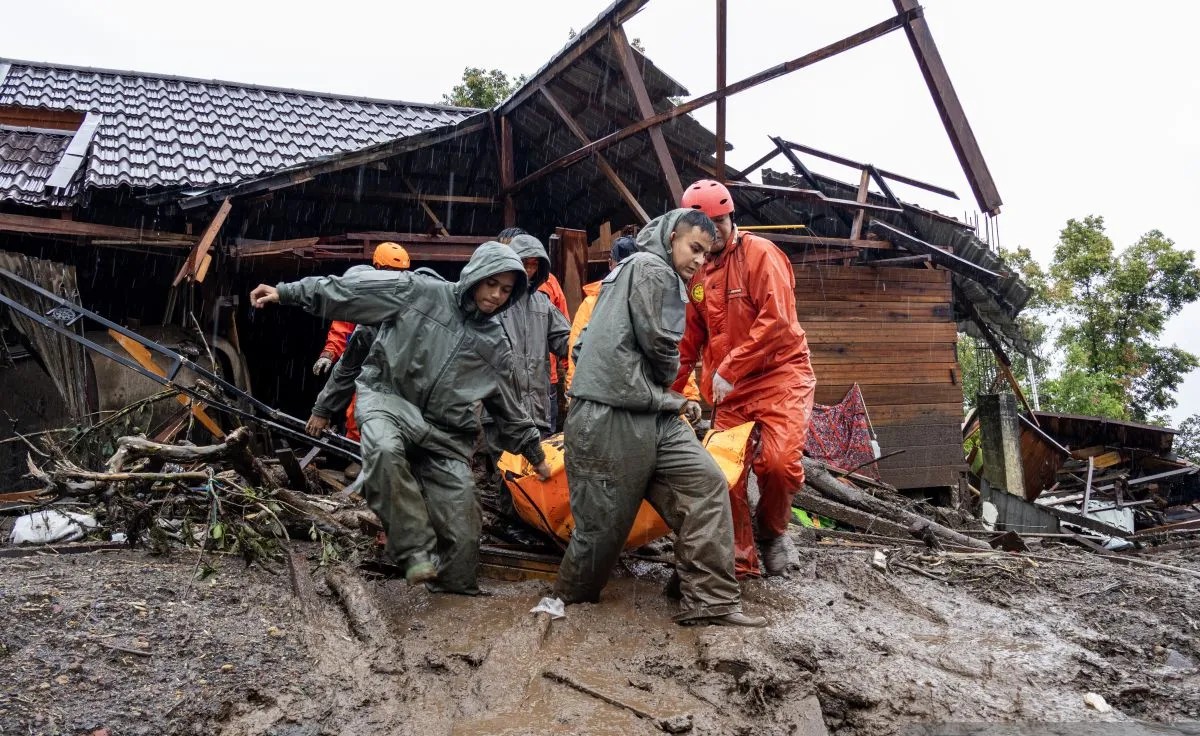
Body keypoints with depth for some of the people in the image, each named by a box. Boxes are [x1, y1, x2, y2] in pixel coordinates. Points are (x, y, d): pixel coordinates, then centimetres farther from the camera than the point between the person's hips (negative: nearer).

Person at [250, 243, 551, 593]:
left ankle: (456, 591, 20)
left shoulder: (494, 343, 9)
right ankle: (416, 549, -26)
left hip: (444, 430, 3)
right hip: (388, 396, -3)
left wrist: (533, 449, 25)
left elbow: (507, 403, 21)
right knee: (384, 449, -39)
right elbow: (354, 287, -5)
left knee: (461, 527, -5)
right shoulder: (419, 292, -4)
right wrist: (288, 291, -9)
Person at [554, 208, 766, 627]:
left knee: (705, 484, -1)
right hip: (611, 418, -10)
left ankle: (708, 601, -3)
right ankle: (569, 603, 19)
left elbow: (586, 342, 28)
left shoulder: (628, 269, 27)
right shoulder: (653, 269, -4)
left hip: (649, 415, 10)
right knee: (606, 520, -3)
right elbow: (661, 345, -13)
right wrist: (666, 382, 10)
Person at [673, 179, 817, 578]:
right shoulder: (696, 273, 12)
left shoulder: (760, 254, -7)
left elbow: (777, 322, -18)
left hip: (780, 374, -5)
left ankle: (772, 530, 10)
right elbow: (690, 339, 19)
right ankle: (740, 562, 12)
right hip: (729, 387, 6)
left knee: (778, 461, -21)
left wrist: (729, 369, -18)